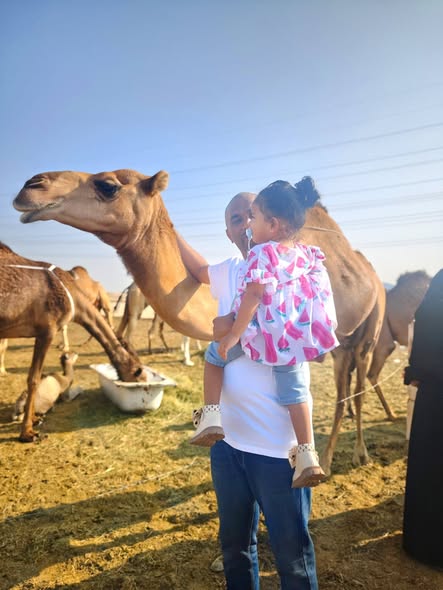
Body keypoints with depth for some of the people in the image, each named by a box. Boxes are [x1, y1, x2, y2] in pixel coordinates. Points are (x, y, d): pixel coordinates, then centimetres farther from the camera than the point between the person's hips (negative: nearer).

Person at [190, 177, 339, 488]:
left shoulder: (262, 253, -11)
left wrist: (234, 334, -17)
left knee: (214, 355, 17)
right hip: (295, 339, 6)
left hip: (261, 334, -5)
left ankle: (211, 417, 13)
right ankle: (307, 454, 9)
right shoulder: (309, 254, 10)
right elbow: (321, 296, 17)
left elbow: (253, 294, -21)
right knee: (294, 389, 14)